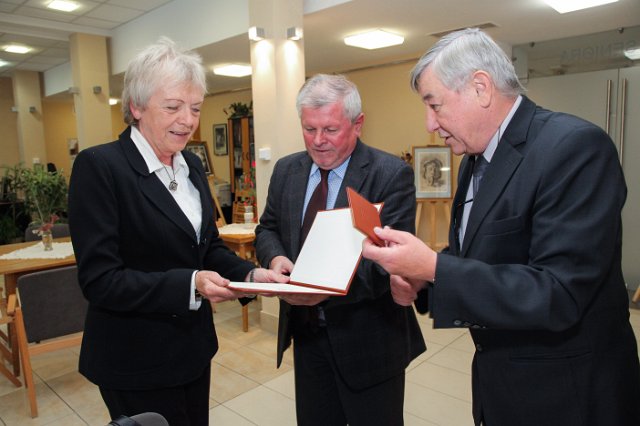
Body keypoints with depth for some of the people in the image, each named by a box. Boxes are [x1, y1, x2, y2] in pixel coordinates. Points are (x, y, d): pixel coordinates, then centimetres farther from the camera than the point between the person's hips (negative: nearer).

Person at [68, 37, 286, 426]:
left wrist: (249, 274, -10)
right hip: (136, 362, -6)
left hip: (194, 346, 7)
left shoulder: (192, 165, 4)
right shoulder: (99, 167, -17)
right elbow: (100, 280, -21)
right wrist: (189, 284, -31)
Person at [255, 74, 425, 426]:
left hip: (368, 340, -4)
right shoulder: (286, 170, 3)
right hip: (306, 333, 5)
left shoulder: (391, 174, -15)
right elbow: (267, 228, 10)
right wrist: (275, 257, -13)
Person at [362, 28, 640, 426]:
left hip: (565, 394, -7)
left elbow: (558, 296, -29)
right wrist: (420, 278, -7)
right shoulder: (476, 158, 4)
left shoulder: (576, 146, -23)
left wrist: (433, 267, -30)